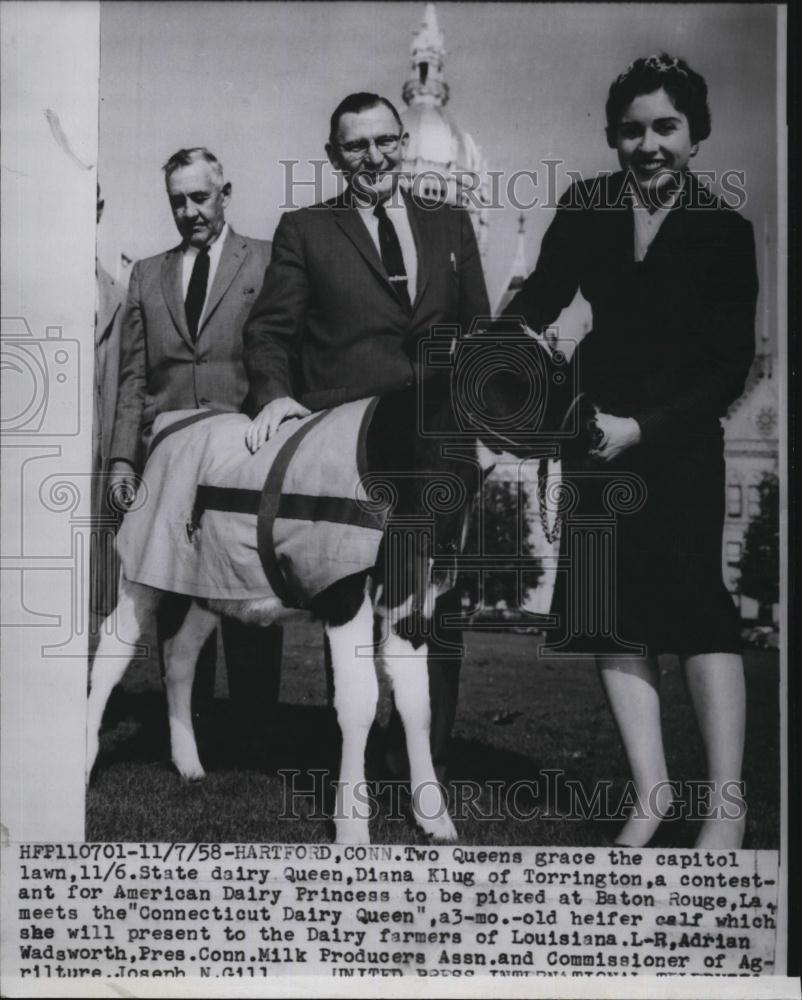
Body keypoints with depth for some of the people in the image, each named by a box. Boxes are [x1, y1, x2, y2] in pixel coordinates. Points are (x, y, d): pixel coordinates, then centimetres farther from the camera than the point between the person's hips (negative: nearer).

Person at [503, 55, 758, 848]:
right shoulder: (586, 210, 4)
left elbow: (730, 368, -6)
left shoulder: (723, 232, -3)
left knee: (694, 596, -9)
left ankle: (726, 804, -2)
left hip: (680, 434, -3)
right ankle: (651, 787, 10)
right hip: (597, 425, 3)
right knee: (611, 606, 1)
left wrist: (641, 426, -15)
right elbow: (540, 298, 8)